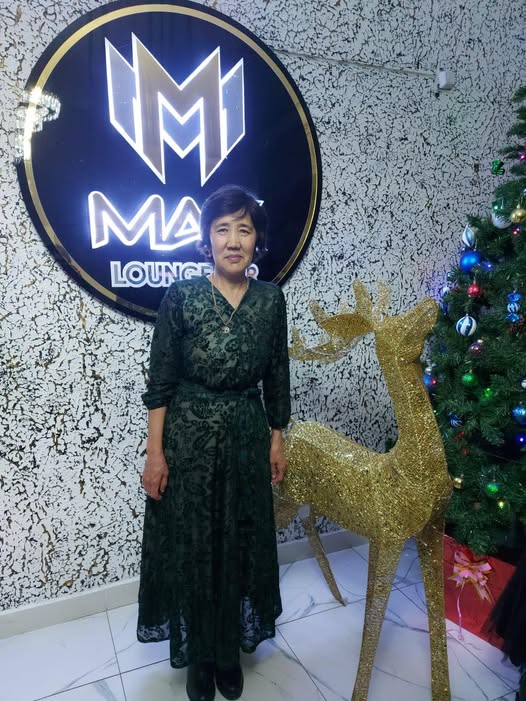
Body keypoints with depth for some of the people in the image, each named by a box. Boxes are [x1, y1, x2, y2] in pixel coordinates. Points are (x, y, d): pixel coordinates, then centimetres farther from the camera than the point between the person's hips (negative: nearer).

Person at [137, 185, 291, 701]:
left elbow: (277, 377, 5)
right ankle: (199, 654, 38)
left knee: (240, 544, 15)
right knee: (191, 546, 11)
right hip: (189, 436, -2)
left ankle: (231, 649, 40)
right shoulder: (181, 296, -10)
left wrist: (277, 440, 7)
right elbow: (160, 382, -7)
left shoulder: (270, 299, -1)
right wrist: (155, 452, -8)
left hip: (247, 437, 3)